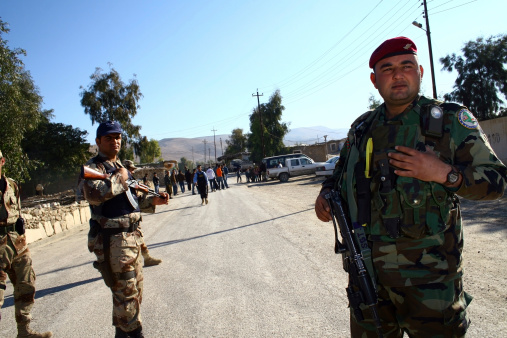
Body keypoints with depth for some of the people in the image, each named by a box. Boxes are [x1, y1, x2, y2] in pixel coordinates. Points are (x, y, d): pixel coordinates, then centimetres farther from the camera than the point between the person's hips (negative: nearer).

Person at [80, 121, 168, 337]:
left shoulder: (121, 167, 17)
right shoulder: (92, 167, -10)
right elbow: (93, 194, -32)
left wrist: (153, 201, 8)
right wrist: (119, 178, -19)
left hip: (131, 237, 9)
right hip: (112, 241, -9)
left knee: (135, 288, 19)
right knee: (126, 292, -3)